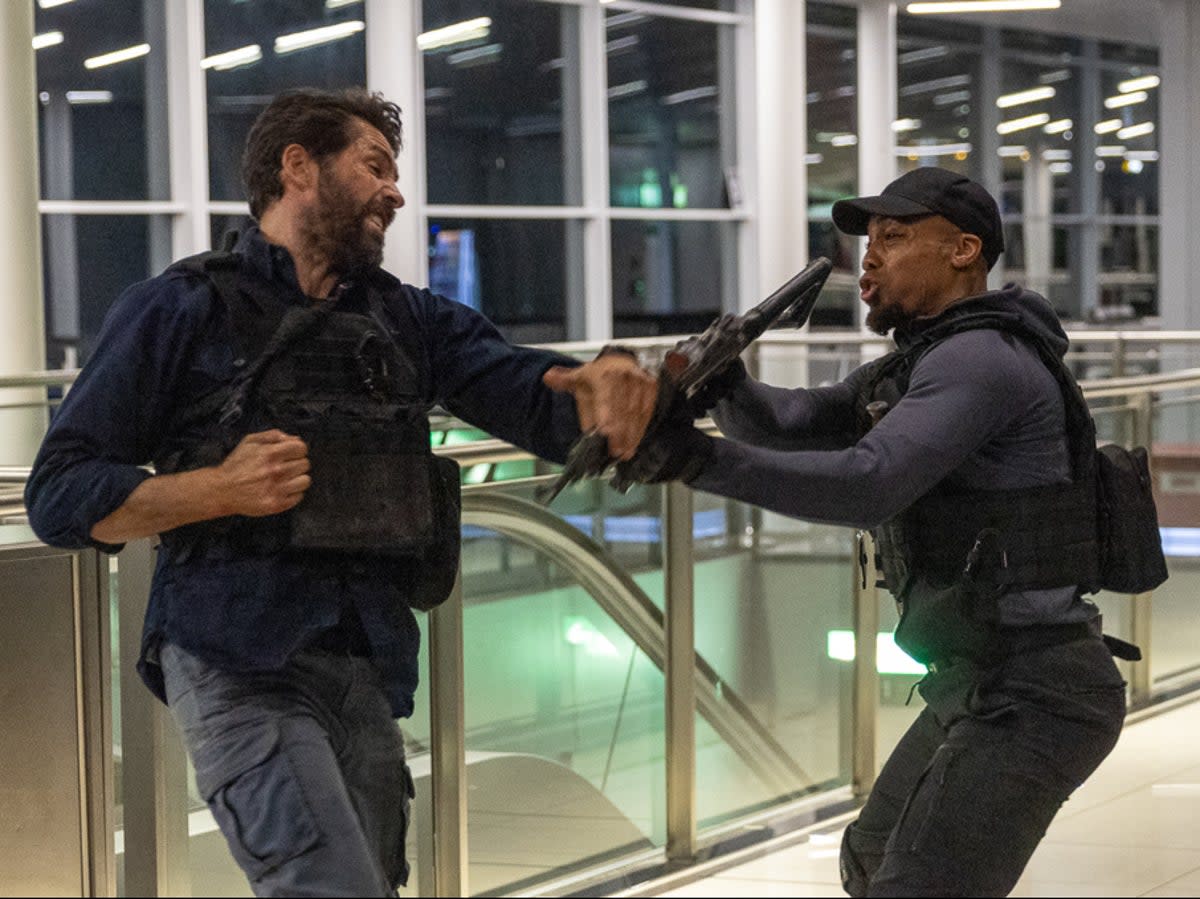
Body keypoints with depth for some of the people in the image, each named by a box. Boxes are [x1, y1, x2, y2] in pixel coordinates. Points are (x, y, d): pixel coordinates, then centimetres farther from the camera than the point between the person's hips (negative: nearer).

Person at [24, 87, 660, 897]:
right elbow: (59, 495, -2)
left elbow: (548, 405, 3)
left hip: (370, 673, 6)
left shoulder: (409, 321, 16)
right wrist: (222, 489, -16)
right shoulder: (182, 310, 1)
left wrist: (608, 381, -20)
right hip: (241, 670, -6)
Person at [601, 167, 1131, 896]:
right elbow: (789, 425, 6)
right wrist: (724, 383, -15)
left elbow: (869, 487, -29)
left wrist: (704, 460, -34)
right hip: (984, 682, 11)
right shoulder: (920, 364, 17)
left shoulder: (978, 360, -15)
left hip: (1031, 697, -11)